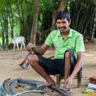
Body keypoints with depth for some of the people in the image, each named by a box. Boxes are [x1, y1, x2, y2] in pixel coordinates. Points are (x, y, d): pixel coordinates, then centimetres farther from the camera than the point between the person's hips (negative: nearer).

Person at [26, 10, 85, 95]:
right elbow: (41, 51, 1)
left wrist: (71, 77, -36)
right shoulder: (53, 34, 2)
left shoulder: (77, 36, -11)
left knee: (68, 52, -38)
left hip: (71, 66, -4)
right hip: (57, 64, 4)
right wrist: (33, 48, -25)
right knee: (31, 58, -16)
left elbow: (80, 59, -20)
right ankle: (52, 83, -10)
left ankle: (66, 86, -22)